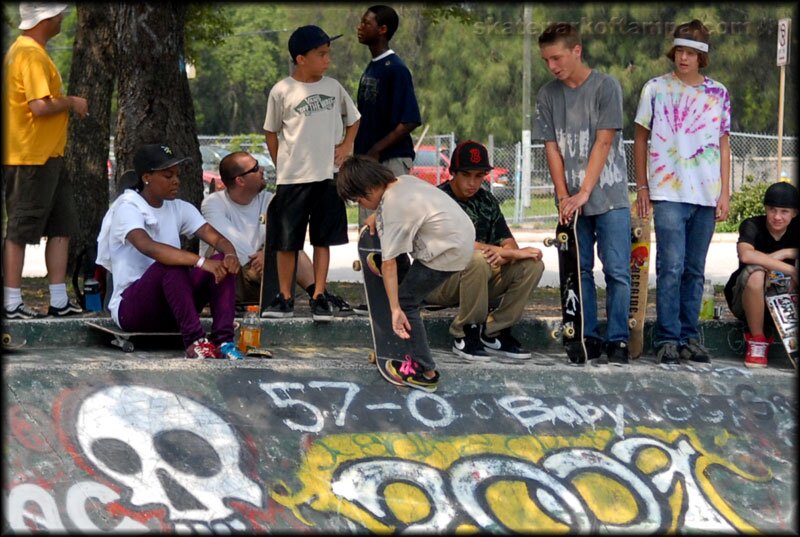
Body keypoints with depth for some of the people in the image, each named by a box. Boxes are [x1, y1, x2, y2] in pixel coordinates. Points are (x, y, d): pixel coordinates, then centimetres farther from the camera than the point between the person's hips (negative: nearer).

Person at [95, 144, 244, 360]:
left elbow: (217, 238, -2)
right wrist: (201, 261, -42)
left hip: (172, 306, 6)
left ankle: (223, 340, -31)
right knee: (171, 264, -34)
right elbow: (148, 246, -32)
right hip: (130, 308, -6)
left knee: (223, 262, -16)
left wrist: (230, 255, -27)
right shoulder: (127, 208, -11)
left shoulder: (179, 209, 10)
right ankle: (194, 341, -39)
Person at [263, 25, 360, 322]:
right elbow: (271, 132, 4)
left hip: (328, 175, 3)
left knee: (323, 239, 6)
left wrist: (347, 144, 2)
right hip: (293, 178, -3)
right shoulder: (282, 91, -7)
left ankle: (319, 297, 12)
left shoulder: (333, 87, 3)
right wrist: (282, 165, 1)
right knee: (286, 241, 3)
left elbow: (353, 119, 18)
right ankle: (285, 298, 14)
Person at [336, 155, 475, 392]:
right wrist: (377, 216, 30)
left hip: (449, 252, -10)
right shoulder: (404, 181, 8)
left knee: (405, 301, -3)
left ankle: (425, 371, 0)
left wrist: (395, 309, -22)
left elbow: (388, 264, -20)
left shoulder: (391, 210, -16)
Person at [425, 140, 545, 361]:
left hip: (477, 282, 7)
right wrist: (514, 253, -26)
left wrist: (504, 254, -24)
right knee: (478, 260, -36)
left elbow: (508, 242, 3)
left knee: (533, 264, -10)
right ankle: (465, 334, -19)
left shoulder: (486, 200, 9)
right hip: (435, 283, -7)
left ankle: (493, 333, -6)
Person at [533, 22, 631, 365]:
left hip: (609, 197, -4)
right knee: (579, 270, 5)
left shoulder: (606, 87, -5)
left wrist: (584, 192, -13)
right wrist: (563, 197, -4)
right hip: (572, 200, 4)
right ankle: (588, 339, 11)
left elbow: (603, 143, -9)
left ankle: (617, 340, -2)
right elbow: (552, 148, 6)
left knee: (617, 271, -6)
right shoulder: (547, 95, 7)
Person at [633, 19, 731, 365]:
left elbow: (723, 146, 12)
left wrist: (725, 193, 6)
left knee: (695, 271, 8)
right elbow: (640, 139, 8)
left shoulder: (718, 94, 9)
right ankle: (667, 339, -6)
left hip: (706, 195, 3)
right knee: (671, 267, -10)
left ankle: (689, 337, 15)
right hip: (668, 193, -3)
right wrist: (641, 187, 3)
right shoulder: (655, 89, 3)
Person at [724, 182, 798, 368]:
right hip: (745, 301, -3)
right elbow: (746, 255, -39)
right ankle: (757, 341, -19)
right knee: (755, 273, -35)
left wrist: (785, 253, -28)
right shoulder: (752, 226, -16)